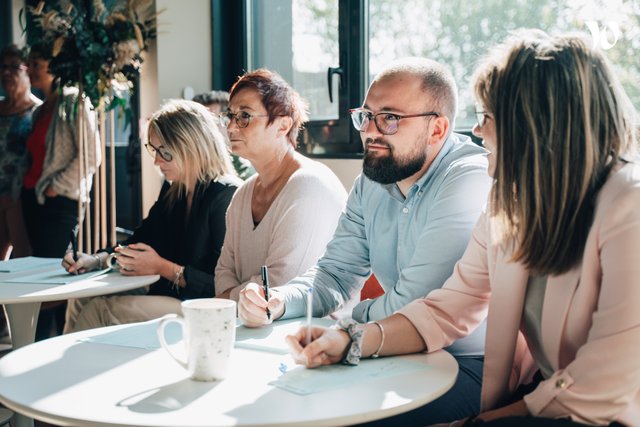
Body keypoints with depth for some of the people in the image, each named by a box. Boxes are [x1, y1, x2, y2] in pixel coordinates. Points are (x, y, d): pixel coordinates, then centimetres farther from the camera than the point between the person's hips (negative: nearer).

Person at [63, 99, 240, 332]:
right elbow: (140, 240, 22)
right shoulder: (172, 191, 14)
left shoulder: (226, 197, -15)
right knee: (82, 302, -7)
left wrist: (162, 267, -15)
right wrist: (96, 259, 4)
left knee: (101, 310, -22)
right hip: (165, 298, 9)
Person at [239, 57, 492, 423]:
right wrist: (279, 301, -11)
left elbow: (408, 308, -23)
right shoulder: (371, 184, 6)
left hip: (472, 365, -7)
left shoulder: (470, 181, -22)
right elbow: (336, 274, 10)